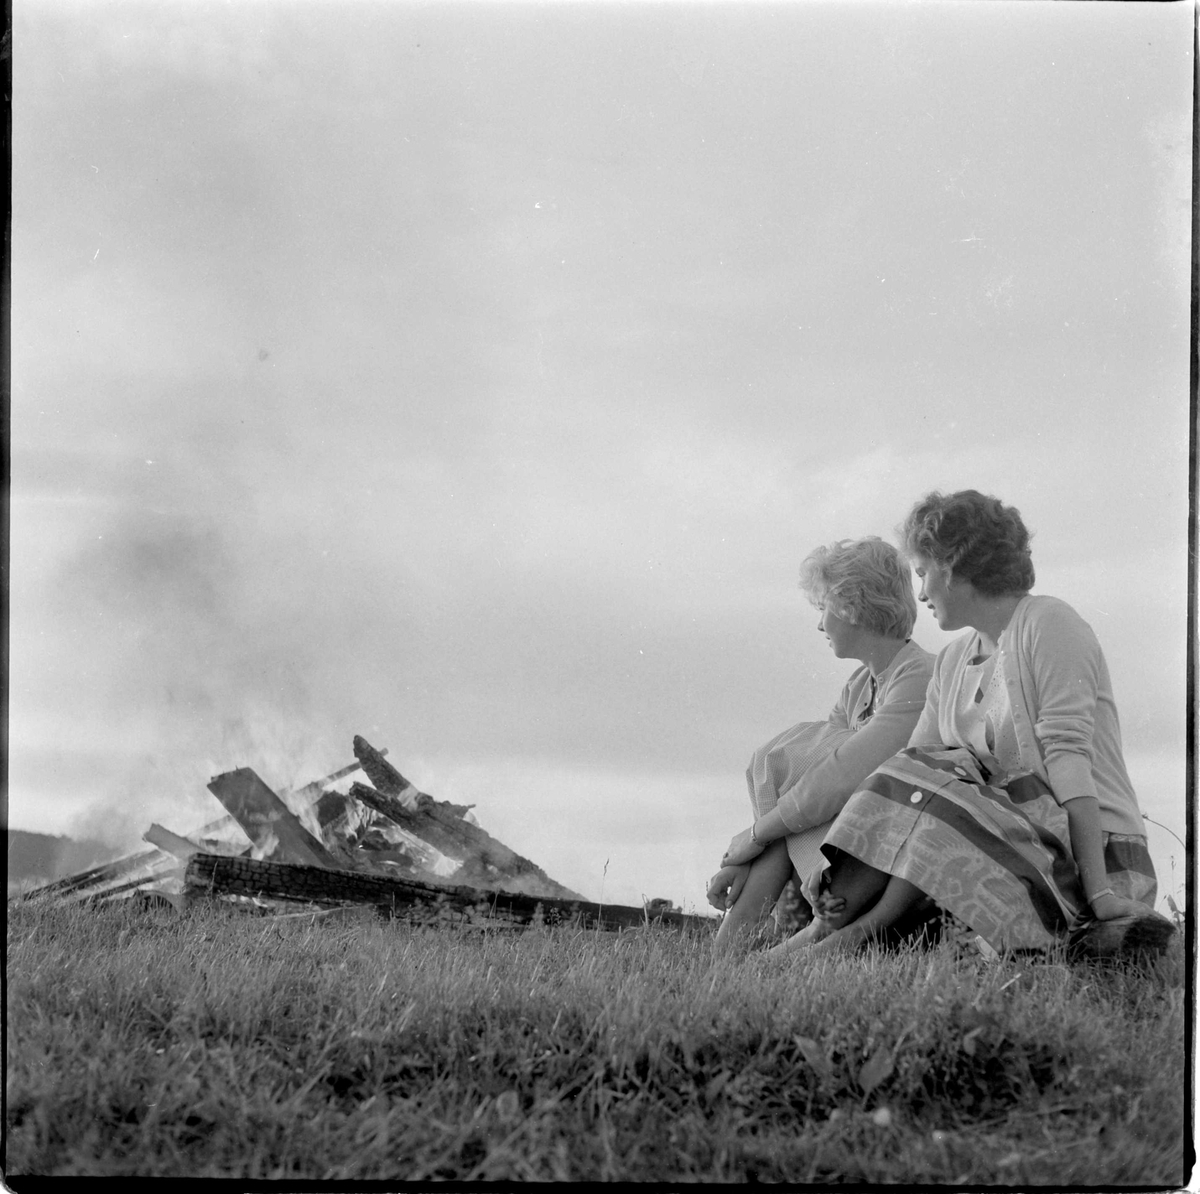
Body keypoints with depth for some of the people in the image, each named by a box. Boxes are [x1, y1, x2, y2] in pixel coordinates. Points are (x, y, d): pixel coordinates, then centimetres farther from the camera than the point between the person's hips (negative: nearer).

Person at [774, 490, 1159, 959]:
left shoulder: (1047, 623, -7)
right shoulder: (953, 661, 18)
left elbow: (1068, 753, -17)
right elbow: (914, 761, 7)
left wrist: (1098, 892, -24)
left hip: (1092, 853, -6)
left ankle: (860, 929, -24)